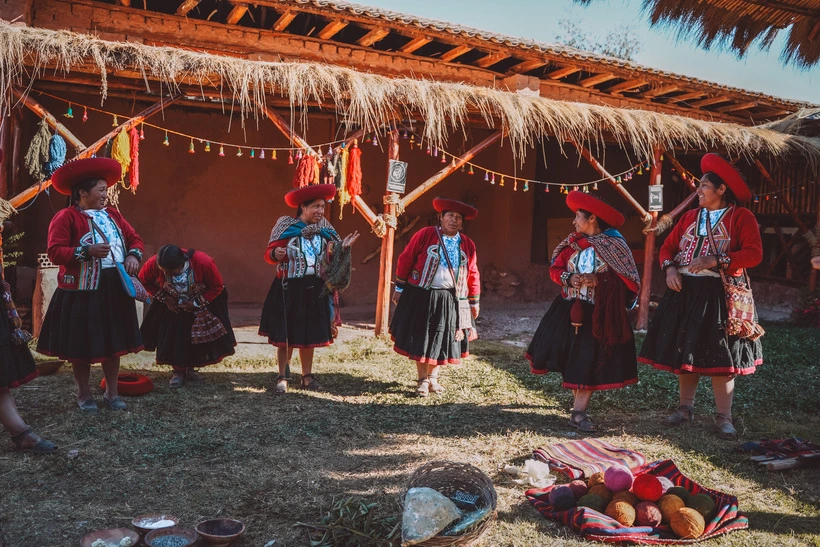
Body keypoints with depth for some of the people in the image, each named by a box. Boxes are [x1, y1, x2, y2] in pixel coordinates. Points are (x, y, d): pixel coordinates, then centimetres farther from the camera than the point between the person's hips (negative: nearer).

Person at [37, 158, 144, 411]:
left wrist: (134, 255, -6)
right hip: (83, 291, -5)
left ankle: (112, 392, 22)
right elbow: (55, 252, -14)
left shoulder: (113, 214, 13)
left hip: (115, 288, 6)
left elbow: (134, 238, 15)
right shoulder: (65, 217, -7)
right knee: (82, 344, 5)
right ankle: (84, 393, 23)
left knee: (114, 341, 9)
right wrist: (87, 251, -25)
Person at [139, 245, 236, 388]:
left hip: (202, 304, -1)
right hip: (172, 304, 1)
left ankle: (190, 368, 25)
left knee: (197, 338, 4)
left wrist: (196, 303, -24)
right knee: (172, 338, -9)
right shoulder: (153, 264, -31)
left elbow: (217, 287, -20)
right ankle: (178, 372, 7)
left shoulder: (204, 262, -37)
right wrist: (164, 297, -18)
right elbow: (144, 281, -9)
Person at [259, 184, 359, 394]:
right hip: (289, 289, -4)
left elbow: (330, 260, 9)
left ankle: (307, 376, 22)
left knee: (309, 335, 11)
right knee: (286, 334, 2)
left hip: (315, 290, 4)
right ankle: (282, 378, 13)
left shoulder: (324, 230, 6)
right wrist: (275, 254, -30)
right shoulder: (286, 227, -7)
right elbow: (269, 253, -9)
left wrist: (343, 248, -5)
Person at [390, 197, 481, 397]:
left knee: (442, 341, 11)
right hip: (421, 296, -3)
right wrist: (400, 288, -1)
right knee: (421, 339, 5)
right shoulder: (425, 235, -6)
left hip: (450, 300, 3)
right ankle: (422, 381, 18)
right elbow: (405, 260, -3)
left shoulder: (467, 245, 5)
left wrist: (474, 301, 14)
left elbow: (473, 274, 11)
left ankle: (433, 378, 27)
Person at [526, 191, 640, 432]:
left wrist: (599, 280, -21)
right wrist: (569, 278, -12)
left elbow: (630, 280, -10)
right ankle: (577, 394, 31)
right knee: (571, 356, 8)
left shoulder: (616, 246, -8)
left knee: (591, 361, -4)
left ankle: (578, 412, 1)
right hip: (570, 308, 4)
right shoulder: (572, 242, 6)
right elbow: (555, 269, 8)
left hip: (599, 313, -4)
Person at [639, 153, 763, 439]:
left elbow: (754, 254, -13)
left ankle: (724, 417, 6)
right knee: (683, 350, 9)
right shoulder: (690, 217, 12)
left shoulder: (741, 217, -3)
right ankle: (686, 407, 22)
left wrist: (716, 261, -22)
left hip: (719, 294, -5)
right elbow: (668, 247, 13)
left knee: (719, 354, -4)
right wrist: (670, 268, -7)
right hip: (684, 290, 5)